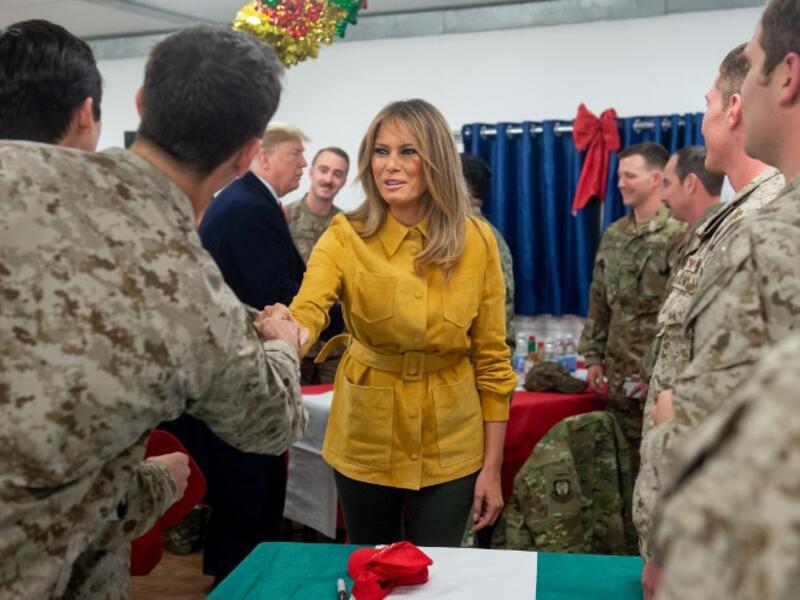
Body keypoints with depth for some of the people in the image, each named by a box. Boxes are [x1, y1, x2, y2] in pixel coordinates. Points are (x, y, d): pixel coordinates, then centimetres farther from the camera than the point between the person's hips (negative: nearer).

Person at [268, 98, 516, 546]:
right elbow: (306, 314, -28)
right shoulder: (346, 236, -11)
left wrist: (492, 467, -3)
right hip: (367, 440, 1)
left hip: (449, 445, 0)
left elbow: (492, 359, -4)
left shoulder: (476, 240, -9)